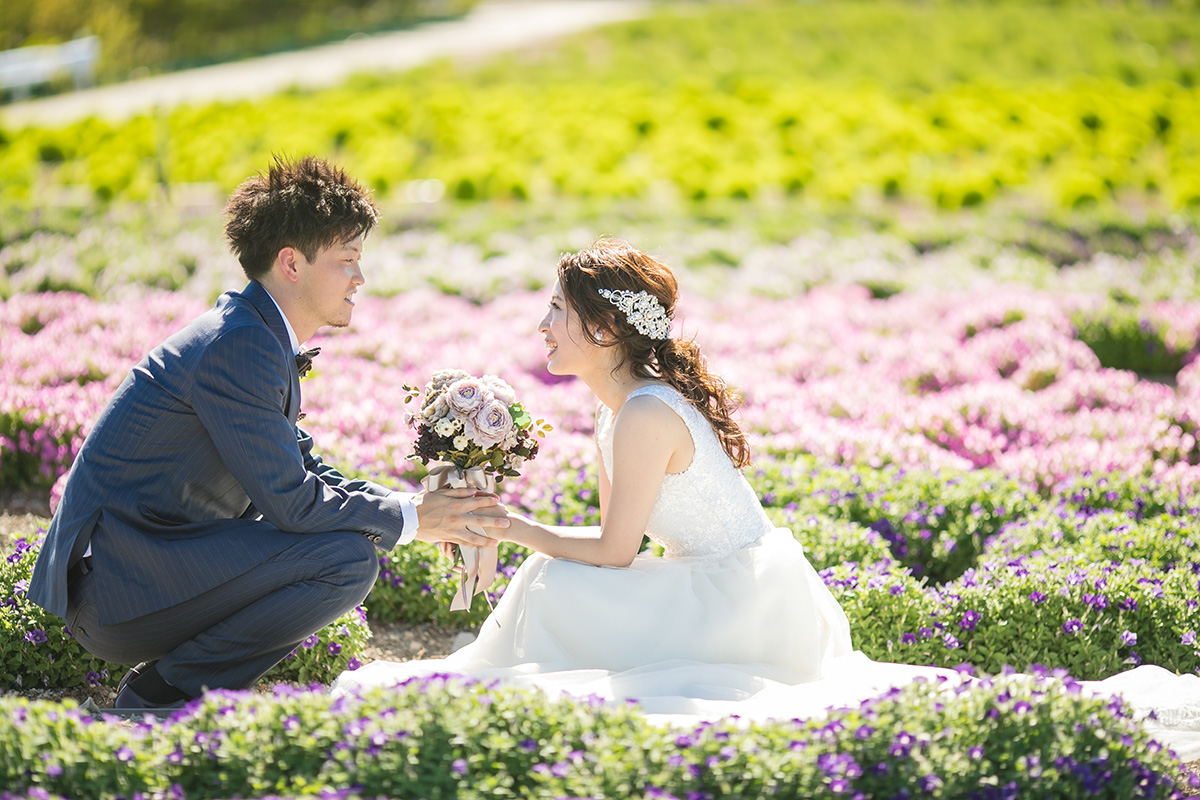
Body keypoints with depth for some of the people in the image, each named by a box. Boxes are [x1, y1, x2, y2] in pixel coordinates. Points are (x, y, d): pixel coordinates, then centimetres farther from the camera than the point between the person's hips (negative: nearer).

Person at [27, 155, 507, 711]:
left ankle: (158, 689, 11)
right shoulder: (238, 347, -18)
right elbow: (289, 499, -19)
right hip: (116, 586, -10)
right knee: (348, 558, -20)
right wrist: (410, 519, -8)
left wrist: (420, 507, 6)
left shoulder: (262, 338, 14)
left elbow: (306, 470, 19)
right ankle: (162, 691, -7)